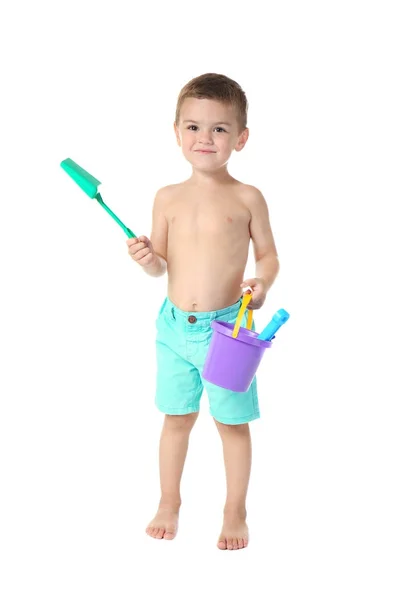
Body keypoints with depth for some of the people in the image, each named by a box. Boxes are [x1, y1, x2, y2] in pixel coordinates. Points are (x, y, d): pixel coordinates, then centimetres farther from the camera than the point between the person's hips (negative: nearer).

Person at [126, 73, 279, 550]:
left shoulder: (246, 198, -6)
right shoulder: (168, 198, 3)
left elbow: (268, 254, 1)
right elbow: (161, 264, 8)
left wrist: (262, 283, -19)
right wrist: (147, 260, -13)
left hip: (227, 326, -3)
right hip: (174, 325, 3)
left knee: (232, 422, 9)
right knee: (176, 418, 16)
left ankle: (235, 511, 26)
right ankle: (169, 503, 34)